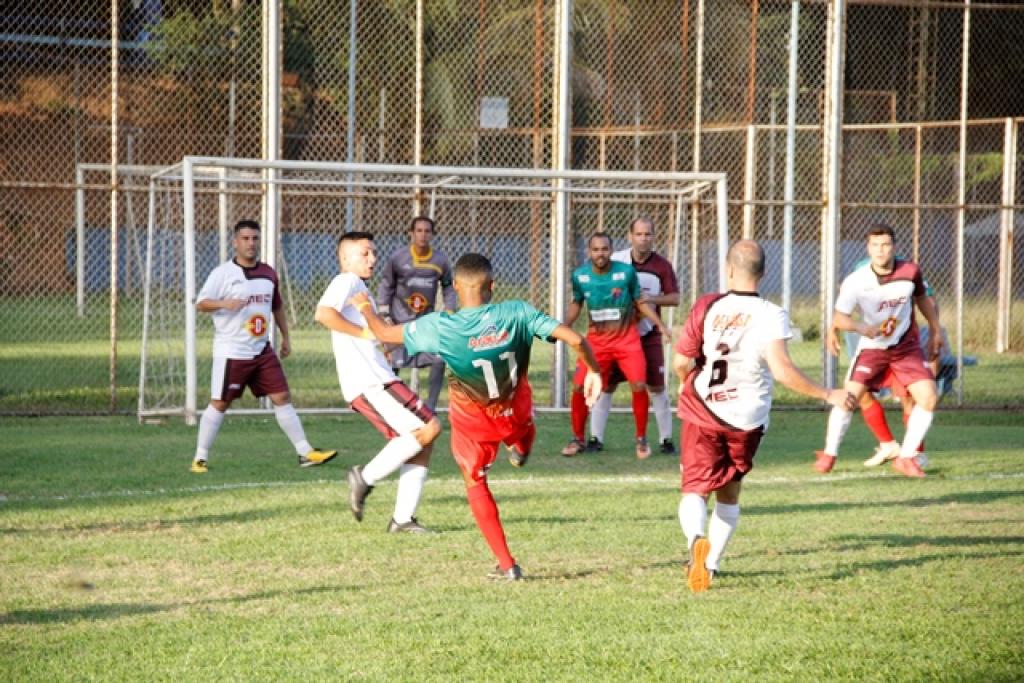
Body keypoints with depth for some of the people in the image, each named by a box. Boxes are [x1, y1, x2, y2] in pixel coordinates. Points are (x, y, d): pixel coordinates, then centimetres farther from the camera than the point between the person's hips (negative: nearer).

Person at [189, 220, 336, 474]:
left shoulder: (268, 273, 10)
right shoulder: (222, 274, -8)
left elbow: (277, 307, 23)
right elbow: (200, 303, -13)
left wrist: (285, 337, 21)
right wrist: (224, 303, -31)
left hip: (262, 350, 5)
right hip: (231, 352, -5)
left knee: (282, 398, 1)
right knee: (219, 404, -1)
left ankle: (305, 453, 3)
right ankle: (200, 458, 9)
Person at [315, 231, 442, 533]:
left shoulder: (359, 287, 26)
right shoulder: (346, 281, -4)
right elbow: (323, 313, -22)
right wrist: (363, 332, -17)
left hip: (378, 380, 10)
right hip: (368, 381, -10)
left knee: (421, 442, 6)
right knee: (429, 428, -16)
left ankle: (403, 518, 6)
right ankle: (367, 476, -7)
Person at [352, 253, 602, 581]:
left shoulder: (440, 327, -25)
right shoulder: (518, 313, -24)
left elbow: (385, 333, -11)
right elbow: (575, 339, -24)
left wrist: (365, 307, 10)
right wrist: (593, 371, -5)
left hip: (473, 422, 0)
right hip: (517, 414, 0)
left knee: (476, 485, 16)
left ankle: (506, 565, 13)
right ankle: (520, 450, 65)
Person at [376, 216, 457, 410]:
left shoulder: (440, 260, -6)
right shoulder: (398, 258, -12)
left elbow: (448, 286, 9)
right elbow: (385, 285, -1)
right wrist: (384, 312, -7)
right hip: (400, 319, -2)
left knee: (439, 360, -10)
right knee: (393, 363, 0)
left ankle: (430, 406, 2)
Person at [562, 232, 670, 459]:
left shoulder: (626, 271, -12)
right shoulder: (580, 276, -6)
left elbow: (640, 302, 0)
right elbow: (576, 303, 12)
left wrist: (659, 324, -9)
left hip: (626, 338, -2)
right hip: (596, 340, 2)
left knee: (639, 385, -13)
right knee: (579, 387, -5)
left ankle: (641, 439, 6)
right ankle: (578, 439, 14)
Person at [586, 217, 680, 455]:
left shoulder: (662, 265, -5)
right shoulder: (616, 260, -5)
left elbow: (675, 298, -6)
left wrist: (651, 298, -20)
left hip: (649, 335, 0)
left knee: (657, 387, 0)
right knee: (606, 384, 0)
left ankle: (666, 439, 11)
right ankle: (595, 438, 7)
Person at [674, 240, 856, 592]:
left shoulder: (707, 307, -6)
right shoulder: (770, 315, -13)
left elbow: (680, 363, -1)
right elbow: (782, 369, -24)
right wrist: (827, 395, -17)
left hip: (701, 414, 0)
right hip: (746, 419, 0)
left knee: (695, 489, -1)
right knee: (729, 494, 20)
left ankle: (697, 539, -32)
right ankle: (710, 564, 18)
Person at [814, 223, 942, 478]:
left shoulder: (910, 272, -11)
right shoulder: (855, 281, -20)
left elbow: (922, 298, 10)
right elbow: (839, 318, -18)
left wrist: (935, 330, 15)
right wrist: (861, 327, -38)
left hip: (907, 346, 2)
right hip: (872, 347, -2)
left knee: (928, 397, -11)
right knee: (850, 395, -15)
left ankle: (906, 457, 3)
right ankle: (829, 455, 4)